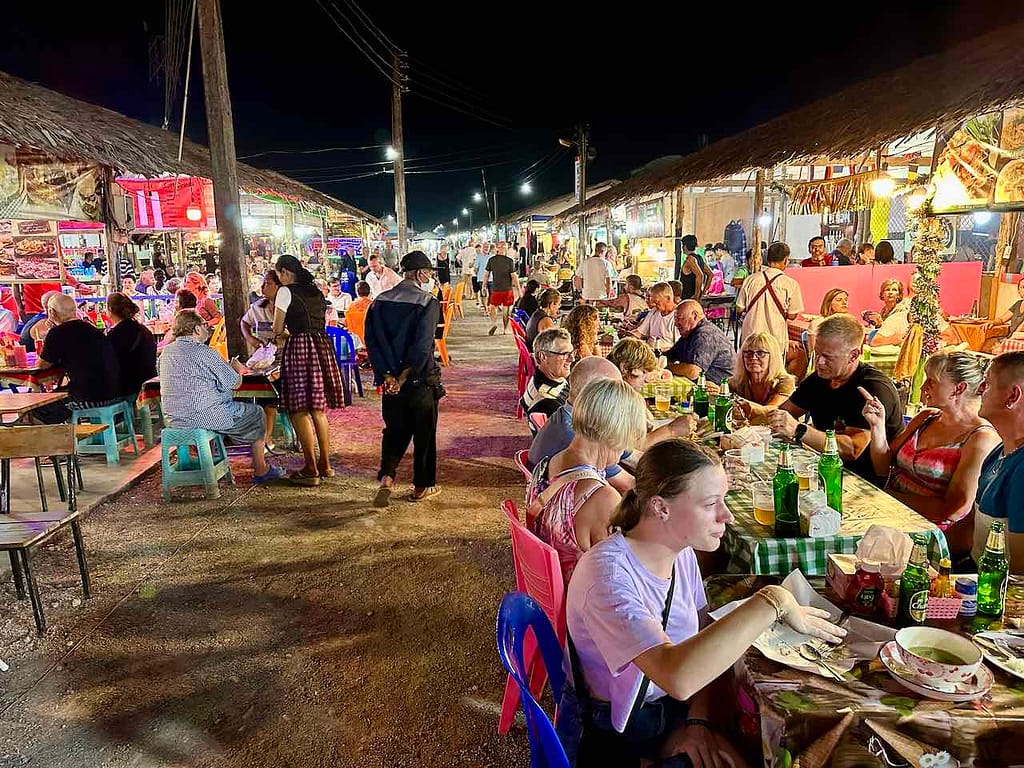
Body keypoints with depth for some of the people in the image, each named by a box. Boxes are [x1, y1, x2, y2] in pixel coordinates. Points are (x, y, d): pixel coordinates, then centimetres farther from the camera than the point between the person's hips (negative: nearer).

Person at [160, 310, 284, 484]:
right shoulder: (203, 352, -18)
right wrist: (237, 369, 9)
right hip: (205, 416, -8)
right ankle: (260, 471, 17)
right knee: (256, 413, 12)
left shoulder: (166, 352, 7)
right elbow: (234, 383, -13)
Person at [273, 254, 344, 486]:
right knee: (318, 409, 14)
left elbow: (278, 329, -1)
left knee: (299, 410, -1)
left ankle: (310, 469, 1)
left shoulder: (286, 291, -2)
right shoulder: (316, 292, 17)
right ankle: (325, 464, 19)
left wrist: (279, 337, 22)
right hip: (322, 345, 7)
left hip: (299, 348, -7)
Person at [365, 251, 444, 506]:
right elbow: (422, 346, -21)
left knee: (395, 430, 18)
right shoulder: (428, 303, -12)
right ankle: (422, 486, 22)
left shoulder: (380, 301, 4)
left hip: (390, 380, 4)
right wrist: (404, 376, -15)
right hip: (421, 380, -4)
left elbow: (371, 340, -4)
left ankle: (386, 478, 0)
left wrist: (388, 375, -8)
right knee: (424, 432, 12)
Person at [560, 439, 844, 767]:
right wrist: (771, 602, -35)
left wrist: (697, 720, -8)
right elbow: (677, 676, -40)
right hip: (611, 736, -7)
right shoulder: (608, 572, -29)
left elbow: (702, 641, 6)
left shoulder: (682, 551, -3)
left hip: (674, 710, 7)